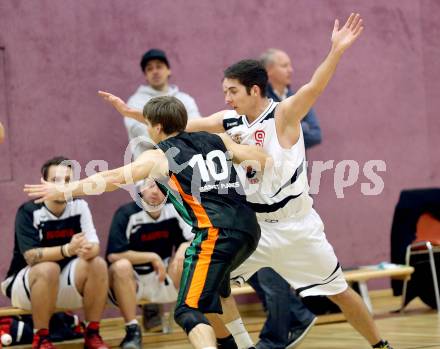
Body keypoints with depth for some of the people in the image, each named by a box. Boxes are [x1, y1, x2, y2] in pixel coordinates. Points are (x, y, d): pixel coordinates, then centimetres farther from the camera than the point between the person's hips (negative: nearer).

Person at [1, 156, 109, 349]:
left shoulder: (80, 206, -4)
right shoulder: (29, 211, -16)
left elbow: (94, 245, -11)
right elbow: (31, 256, -26)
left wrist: (89, 250, -36)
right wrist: (67, 249, -41)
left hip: (64, 282, 4)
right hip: (23, 282, -4)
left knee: (98, 264, -21)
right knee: (48, 269, -35)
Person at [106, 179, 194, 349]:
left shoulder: (174, 210, -4)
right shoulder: (127, 214, -17)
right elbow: (114, 255, -24)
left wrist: (184, 248, -21)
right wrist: (152, 257, -20)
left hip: (162, 279, 4)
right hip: (131, 280, -4)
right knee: (121, 266, -35)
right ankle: (132, 329, -25)